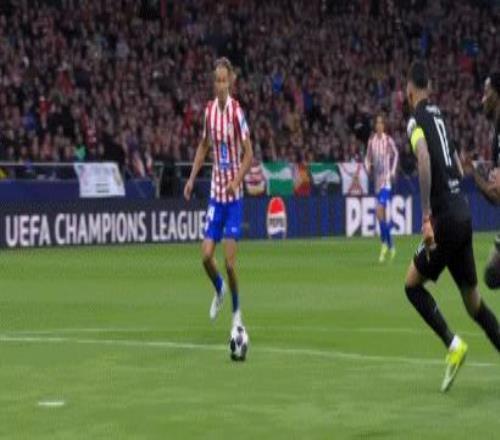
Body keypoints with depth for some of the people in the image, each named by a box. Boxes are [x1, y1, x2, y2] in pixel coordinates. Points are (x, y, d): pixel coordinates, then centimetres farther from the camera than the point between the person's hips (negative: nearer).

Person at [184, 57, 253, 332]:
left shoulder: (237, 112, -12)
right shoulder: (209, 111, 2)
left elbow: (249, 155, -10)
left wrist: (237, 181, -24)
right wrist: (192, 178, 7)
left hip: (233, 194, -4)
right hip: (215, 191, 4)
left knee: (230, 260, -6)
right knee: (207, 254, -4)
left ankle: (236, 311, 13)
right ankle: (219, 289, 26)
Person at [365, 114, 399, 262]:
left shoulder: (388, 140, -6)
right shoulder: (371, 141, 5)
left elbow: (396, 154, 8)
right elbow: (368, 158, 13)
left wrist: (393, 171, 1)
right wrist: (367, 167, -7)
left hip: (386, 180, -5)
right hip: (377, 179, 5)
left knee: (380, 211, -17)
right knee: (383, 214, 7)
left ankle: (385, 244, -7)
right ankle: (391, 246, 18)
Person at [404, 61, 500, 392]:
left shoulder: (417, 119, -5)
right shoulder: (439, 116, 18)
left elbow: (425, 161, -24)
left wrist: (426, 216, -24)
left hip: (445, 217, -7)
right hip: (464, 212, 7)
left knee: (413, 285, 4)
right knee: (473, 299, 12)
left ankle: (453, 344, -8)